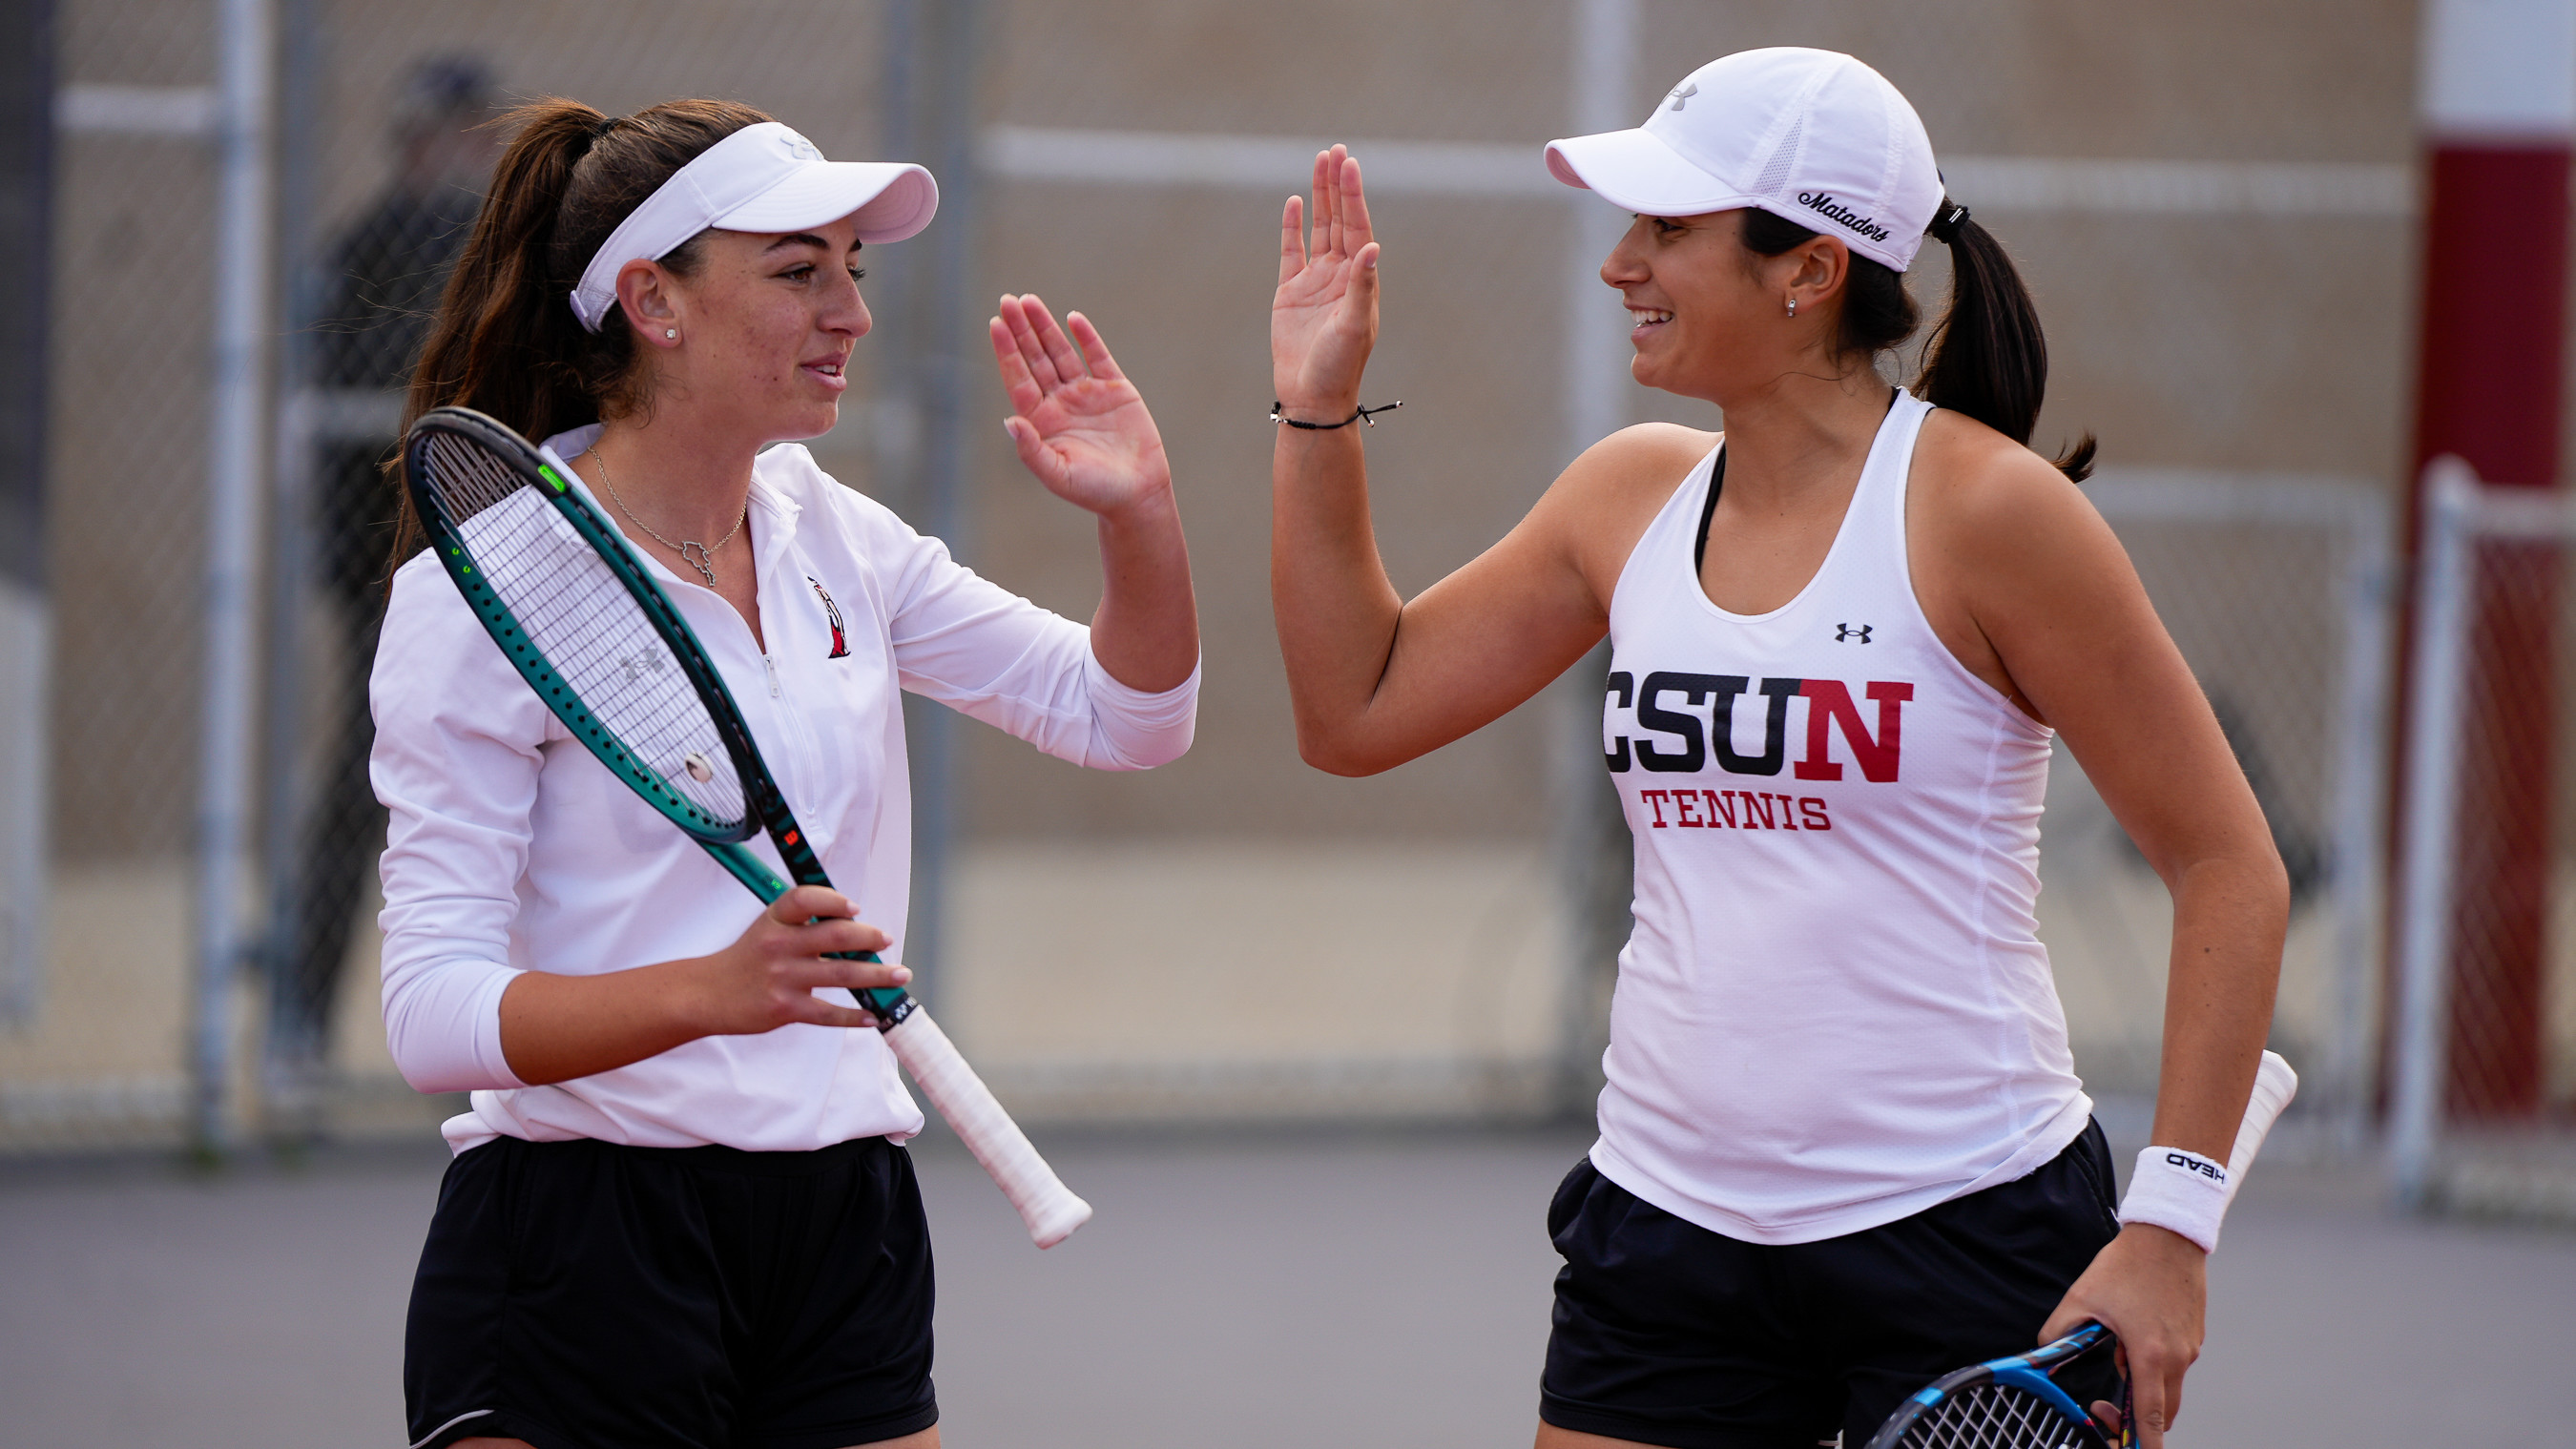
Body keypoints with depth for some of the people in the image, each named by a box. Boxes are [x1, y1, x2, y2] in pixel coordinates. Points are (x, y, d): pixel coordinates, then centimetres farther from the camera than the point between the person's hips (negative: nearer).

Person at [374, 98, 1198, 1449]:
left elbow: (1126, 716, 17)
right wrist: (711, 991, -33)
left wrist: (1137, 515, -2)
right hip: (580, 1231, -6)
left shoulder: (833, 541, 9)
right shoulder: (481, 592, -10)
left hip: (843, 1233, 6)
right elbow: (434, 1008, -17)